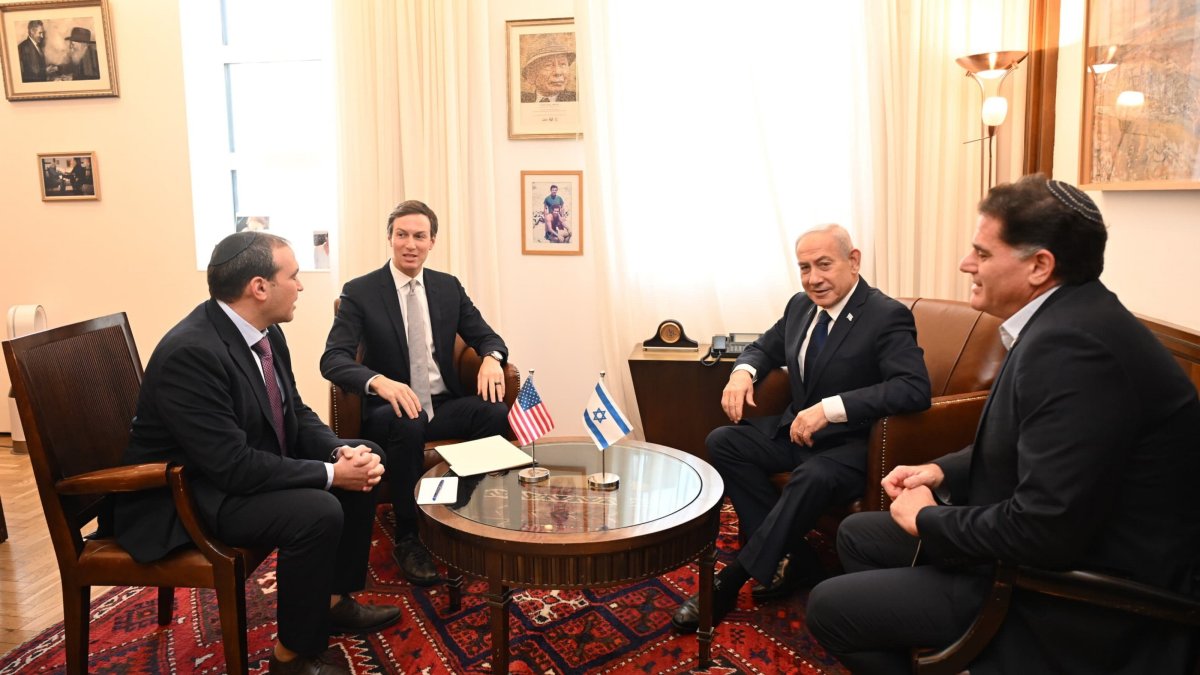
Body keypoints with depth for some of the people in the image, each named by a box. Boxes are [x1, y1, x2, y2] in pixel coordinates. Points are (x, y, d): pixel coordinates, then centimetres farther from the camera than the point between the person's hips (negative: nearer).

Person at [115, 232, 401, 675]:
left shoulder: (266, 332, -2)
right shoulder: (191, 352, -29)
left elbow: (295, 413, 6)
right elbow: (233, 465, -31)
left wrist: (342, 452, -13)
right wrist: (330, 473, -24)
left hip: (250, 465, 10)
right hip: (185, 496, -9)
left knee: (367, 458, 4)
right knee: (319, 512, -29)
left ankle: (334, 601, 17)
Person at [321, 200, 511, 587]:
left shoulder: (448, 287, 8)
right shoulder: (360, 291, -4)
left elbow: (486, 336, 10)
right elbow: (333, 359, -14)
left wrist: (491, 358, -17)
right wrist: (379, 381, -35)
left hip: (444, 405, 3)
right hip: (392, 408, -3)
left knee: (498, 413, -27)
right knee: (407, 425, -38)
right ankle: (407, 538, -19)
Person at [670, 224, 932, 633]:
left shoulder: (887, 316, -15)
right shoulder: (801, 306, 6)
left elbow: (915, 388, -28)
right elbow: (765, 348, 21)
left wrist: (830, 408, -36)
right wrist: (743, 371, -5)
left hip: (850, 443, -7)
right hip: (795, 429, 8)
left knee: (812, 477, -37)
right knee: (722, 442, -10)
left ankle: (730, 580, -22)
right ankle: (791, 559, -8)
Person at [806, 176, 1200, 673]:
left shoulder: (1071, 344, -30)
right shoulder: (1063, 320, 4)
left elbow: (1046, 529, -32)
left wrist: (928, 519, -16)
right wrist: (942, 472, 3)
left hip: (1072, 593, -10)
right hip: (1052, 539, 10)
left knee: (828, 607, -7)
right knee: (856, 534, 17)